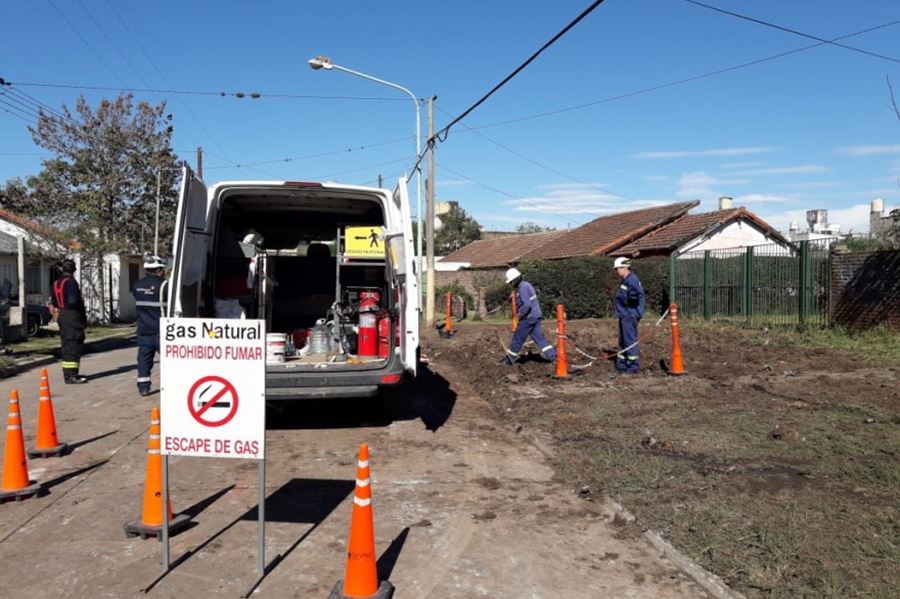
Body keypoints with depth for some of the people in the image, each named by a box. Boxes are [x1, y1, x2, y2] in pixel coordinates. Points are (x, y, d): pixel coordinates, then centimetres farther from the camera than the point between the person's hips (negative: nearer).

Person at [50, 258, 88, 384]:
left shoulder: (56, 283, 14)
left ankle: (68, 373, 22)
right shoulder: (71, 282, -14)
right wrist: (83, 316, -10)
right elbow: (73, 300, -23)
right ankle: (71, 375, -10)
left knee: (66, 345, 15)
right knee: (74, 345, -7)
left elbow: (54, 302, 17)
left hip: (62, 316, 9)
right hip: (72, 316, -9)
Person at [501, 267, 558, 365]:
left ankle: (509, 359, 13)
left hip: (529, 318, -10)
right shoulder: (526, 285, 14)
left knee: (518, 338, 2)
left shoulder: (523, 288, -18)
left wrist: (520, 315, -14)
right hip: (535, 316, 10)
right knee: (538, 337, 8)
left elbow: (526, 305, -25)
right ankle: (553, 355, 2)